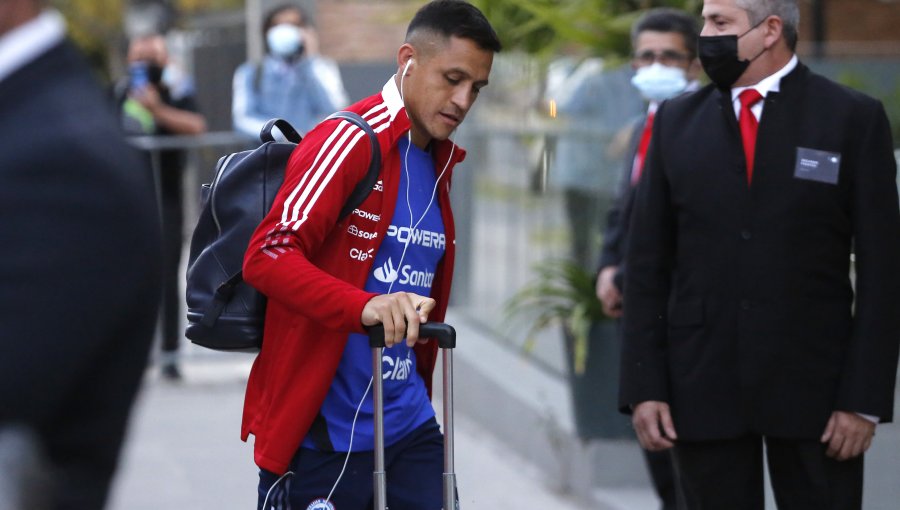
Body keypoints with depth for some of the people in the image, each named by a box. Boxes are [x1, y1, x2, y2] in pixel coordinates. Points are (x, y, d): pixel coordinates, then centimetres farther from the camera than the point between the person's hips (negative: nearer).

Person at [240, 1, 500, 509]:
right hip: (322, 433, -7)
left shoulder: (439, 165, 16)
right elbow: (268, 255, -23)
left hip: (407, 427, 7)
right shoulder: (350, 140, -10)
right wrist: (365, 307, -37)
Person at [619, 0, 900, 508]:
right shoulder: (676, 121, 8)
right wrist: (644, 387, -1)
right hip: (702, 386, 2)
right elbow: (648, 263, 7)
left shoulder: (854, 118, -1)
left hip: (813, 385, -2)